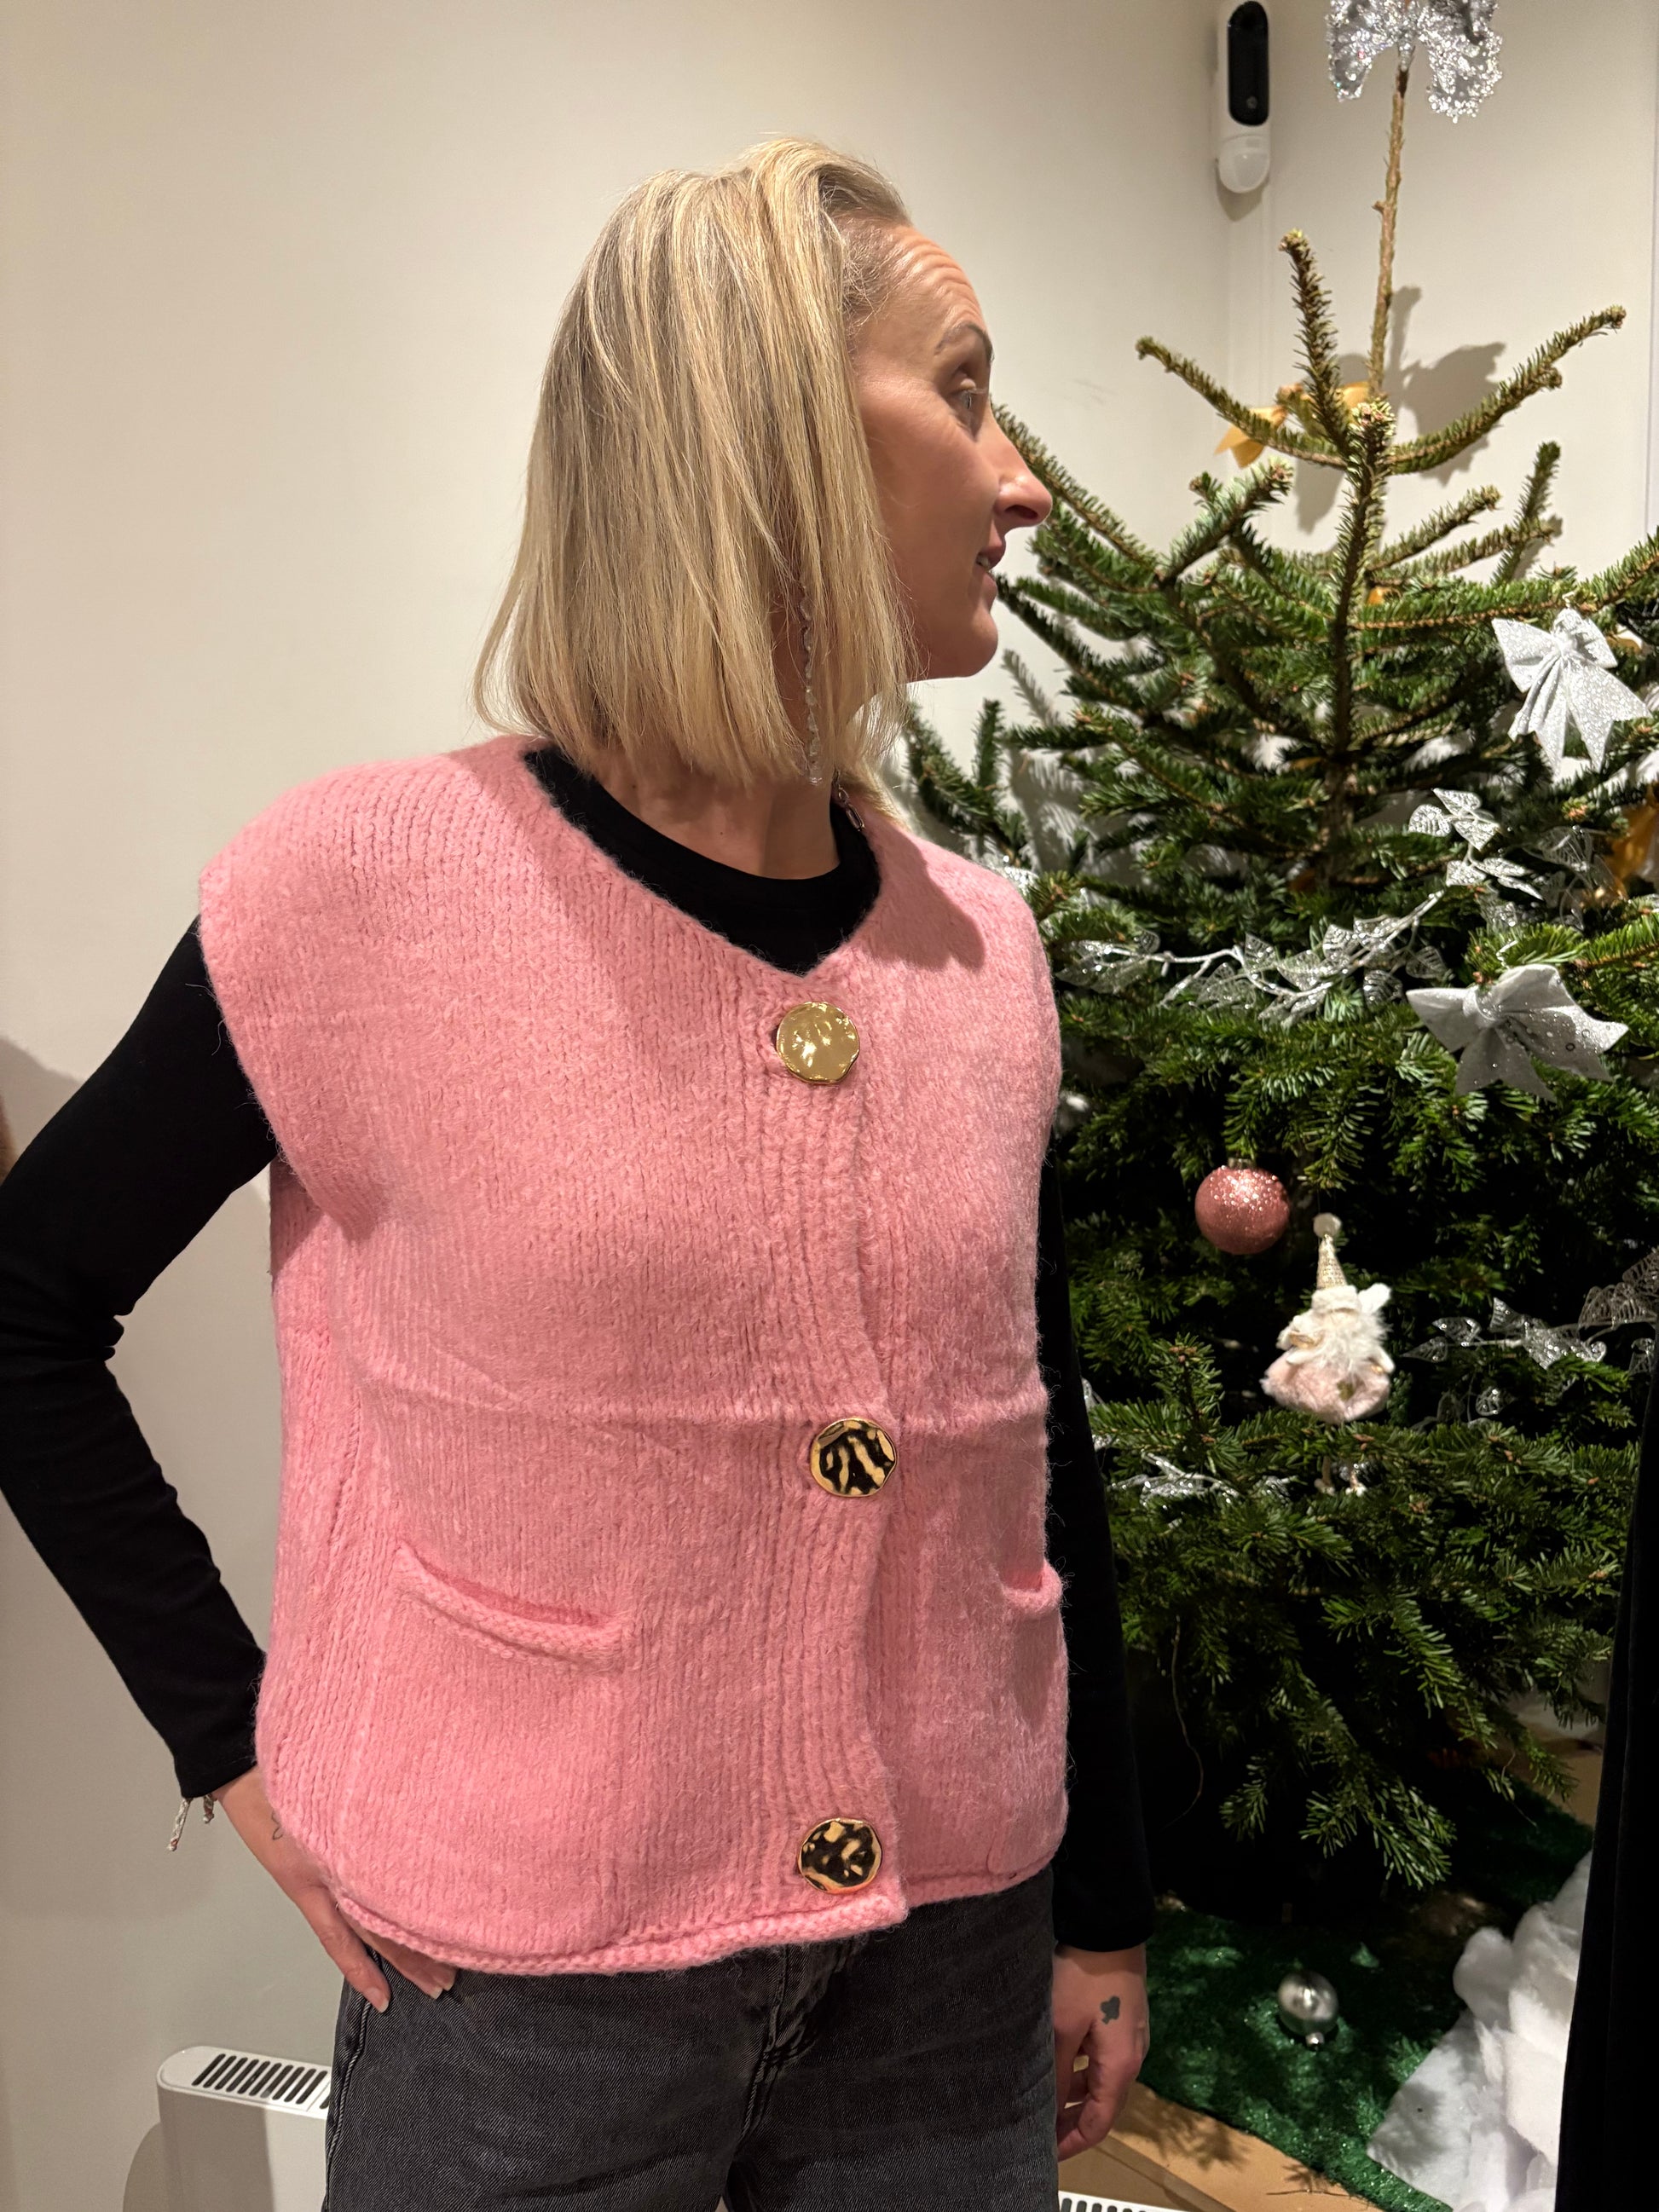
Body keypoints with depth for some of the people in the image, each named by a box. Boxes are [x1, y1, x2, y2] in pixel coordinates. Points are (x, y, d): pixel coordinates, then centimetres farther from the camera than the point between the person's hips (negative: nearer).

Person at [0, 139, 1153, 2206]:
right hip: (528, 1985, -3)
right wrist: (237, 1735, -7)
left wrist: (1105, 1911, 11)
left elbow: (1041, 1457, 5)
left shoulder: (984, 945, -3)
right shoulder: (373, 885, -15)